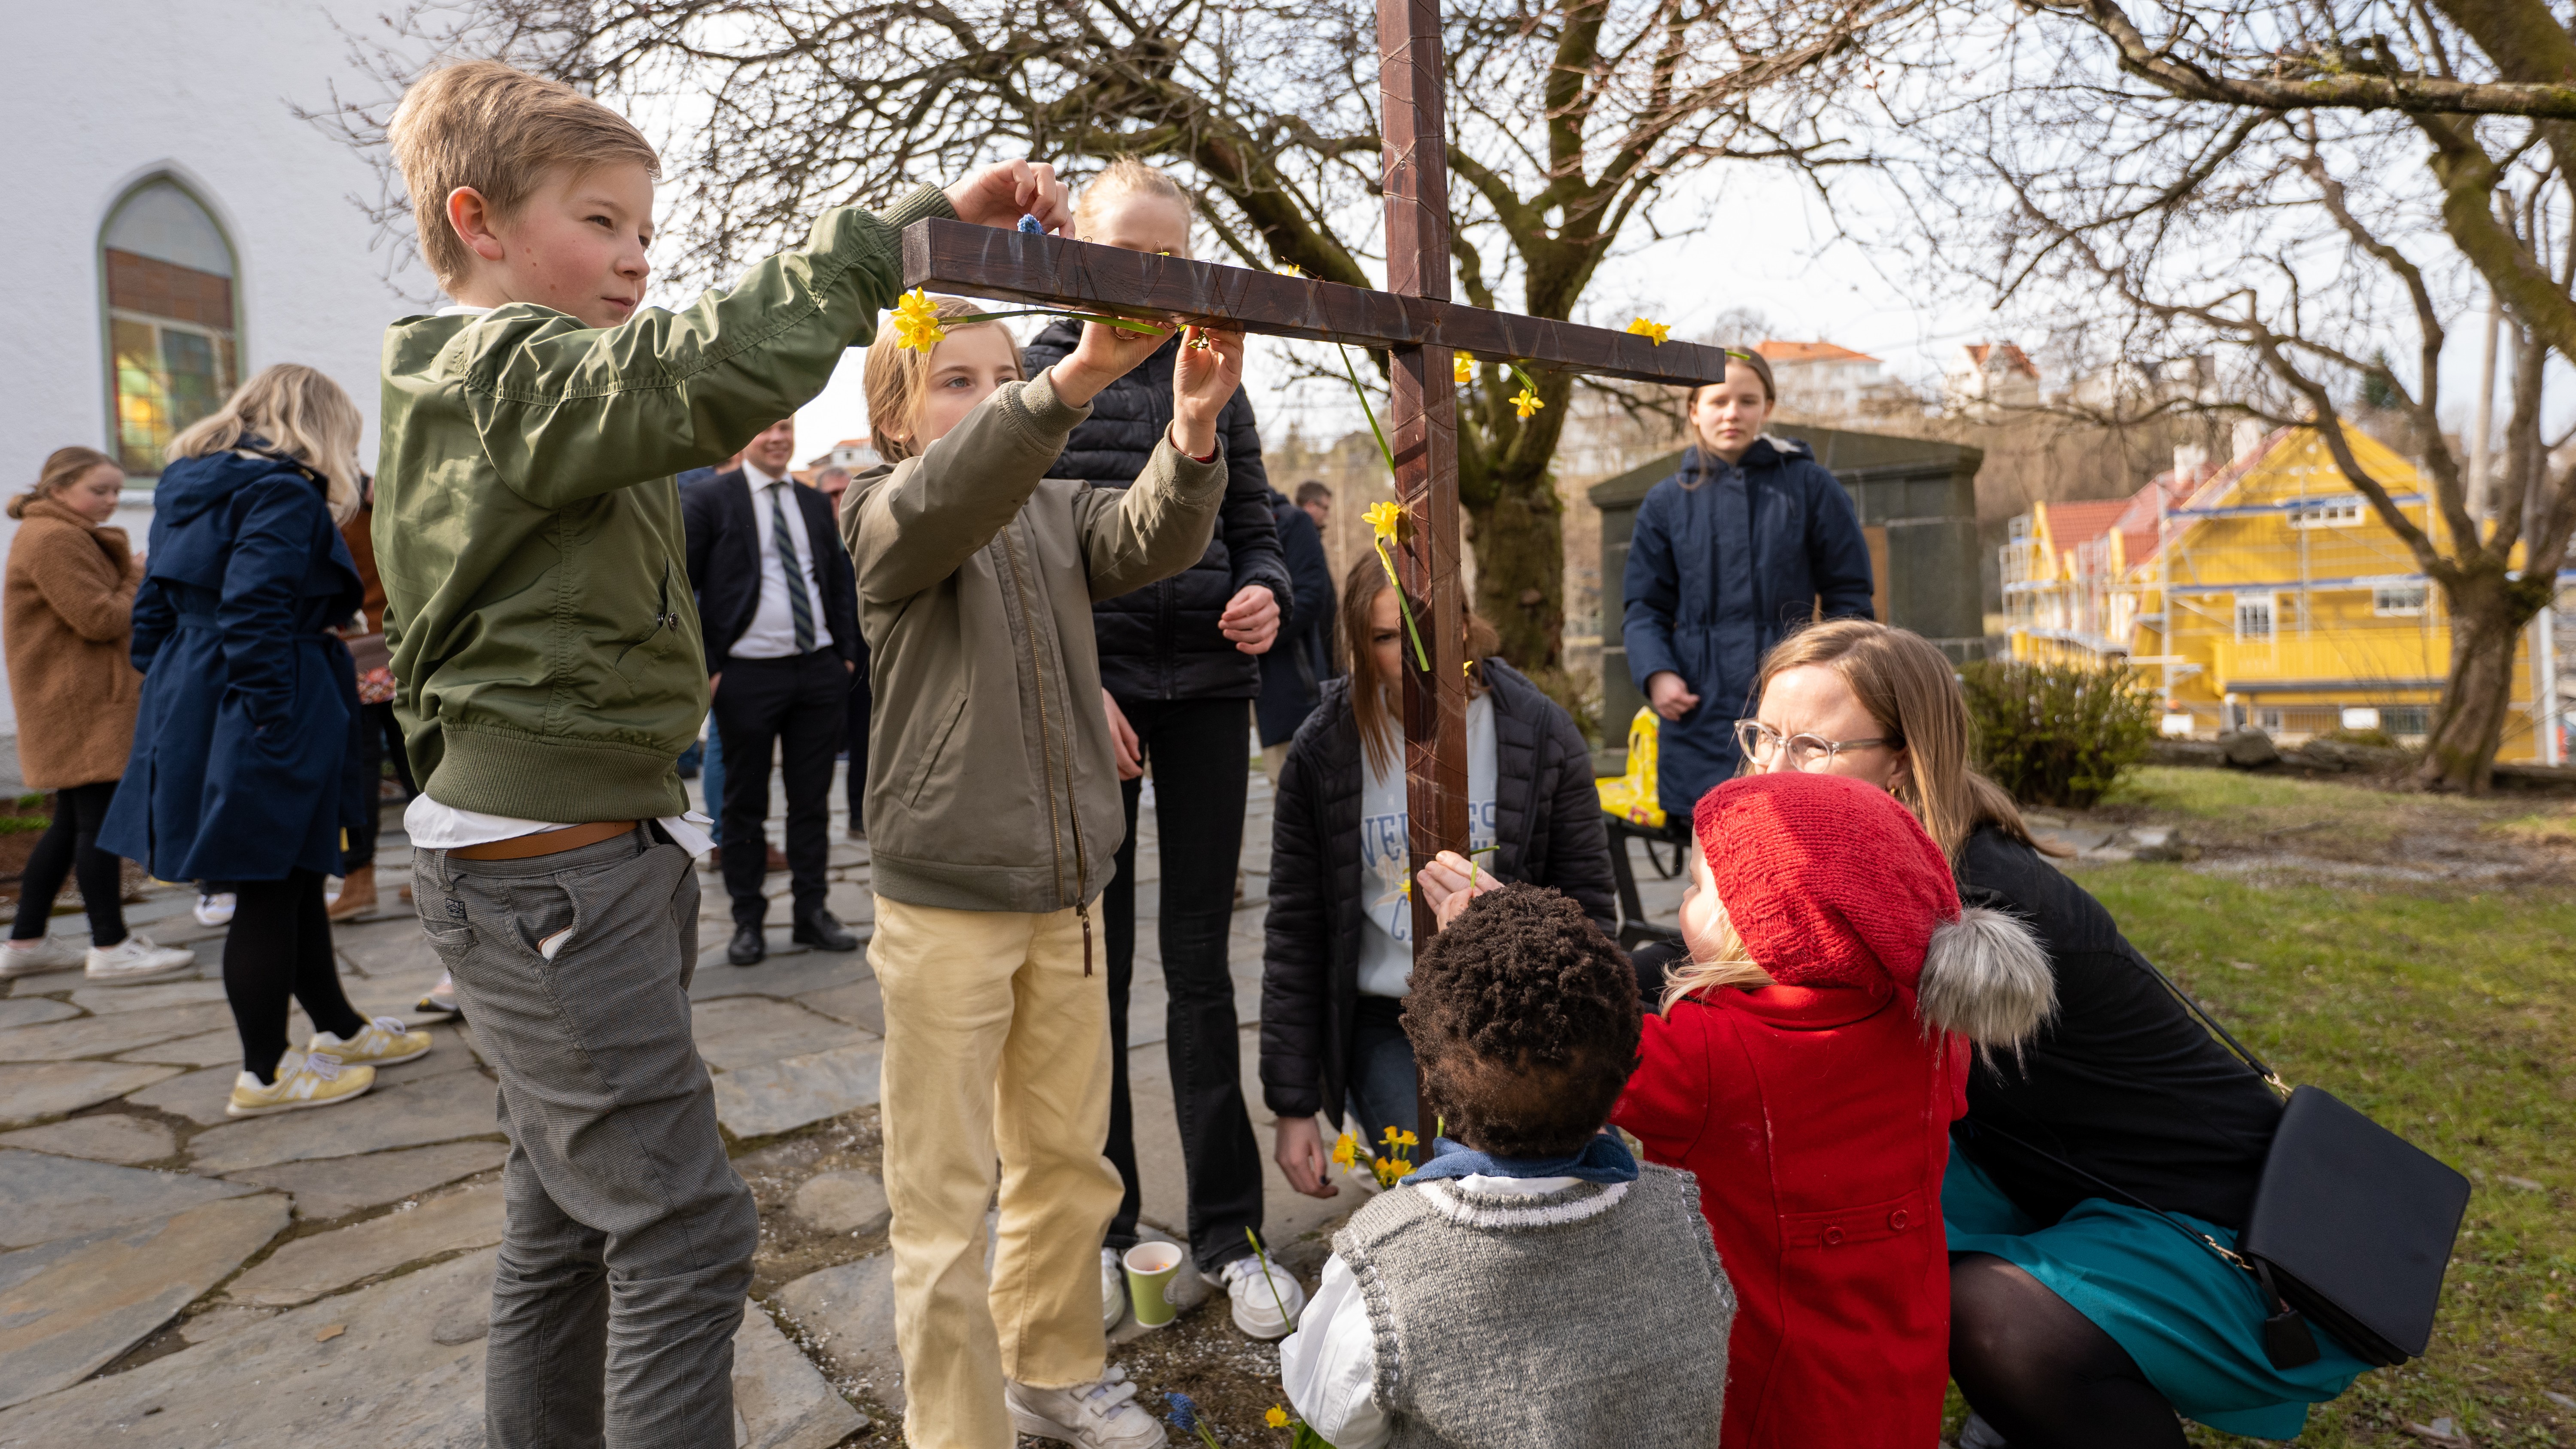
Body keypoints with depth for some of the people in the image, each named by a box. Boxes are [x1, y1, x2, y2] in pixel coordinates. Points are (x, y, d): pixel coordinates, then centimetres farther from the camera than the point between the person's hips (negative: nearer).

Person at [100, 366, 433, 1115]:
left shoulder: (190, 487, 16)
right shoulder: (285, 492, -13)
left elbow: (154, 609, 17)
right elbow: (255, 614, -23)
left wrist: (169, 697, 21)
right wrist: (273, 719, -22)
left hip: (190, 707, 10)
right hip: (267, 718, -10)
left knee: (295, 879, 17)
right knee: (271, 890, 0)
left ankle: (340, 1028, 30)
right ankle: (267, 1073, 12)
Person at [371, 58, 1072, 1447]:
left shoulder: (511, 376, 17)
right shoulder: (507, 372, -15)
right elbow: (723, 366, -32)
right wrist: (921, 216, -30)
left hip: (608, 845, 10)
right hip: (545, 873, -10)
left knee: (569, 1213, 19)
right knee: (685, 1226, -6)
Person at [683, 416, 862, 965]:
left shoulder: (816, 503, 13)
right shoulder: (708, 500, -1)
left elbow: (840, 581, 18)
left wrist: (845, 652, 9)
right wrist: (705, 667, -8)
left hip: (818, 671, 4)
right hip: (748, 675, -4)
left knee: (812, 799, 8)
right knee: (745, 803, 6)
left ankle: (812, 912, 18)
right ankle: (748, 921, 17)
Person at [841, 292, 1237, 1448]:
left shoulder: (1058, 508, 8)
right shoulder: (886, 517, -5)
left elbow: (1153, 538, -12)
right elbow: (952, 490, -28)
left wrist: (1192, 431, -32)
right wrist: (1079, 376, -43)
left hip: (1067, 891, 5)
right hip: (945, 903, -5)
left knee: (1067, 1160, 18)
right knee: (944, 1196, 4)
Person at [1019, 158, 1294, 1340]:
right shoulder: (1037, 376, 4)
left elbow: (1253, 523, 14)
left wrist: (1268, 592, -8)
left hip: (1208, 685, 2)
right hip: (1087, 686, -2)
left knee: (1202, 960, 5)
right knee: (1093, 961, 6)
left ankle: (1228, 1229, 17)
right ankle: (1099, 1222, 23)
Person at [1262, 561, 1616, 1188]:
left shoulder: (1541, 732, -5)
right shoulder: (1324, 751, -5)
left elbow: (1590, 908, -1)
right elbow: (1295, 933, 1)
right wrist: (1294, 1105, 1)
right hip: (1385, 1024, -1)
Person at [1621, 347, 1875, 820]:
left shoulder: (1810, 486, 8)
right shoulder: (1666, 501, 10)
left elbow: (1849, 597, 10)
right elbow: (1645, 607, 10)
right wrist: (1656, 674, -7)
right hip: (1701, 708, 1)